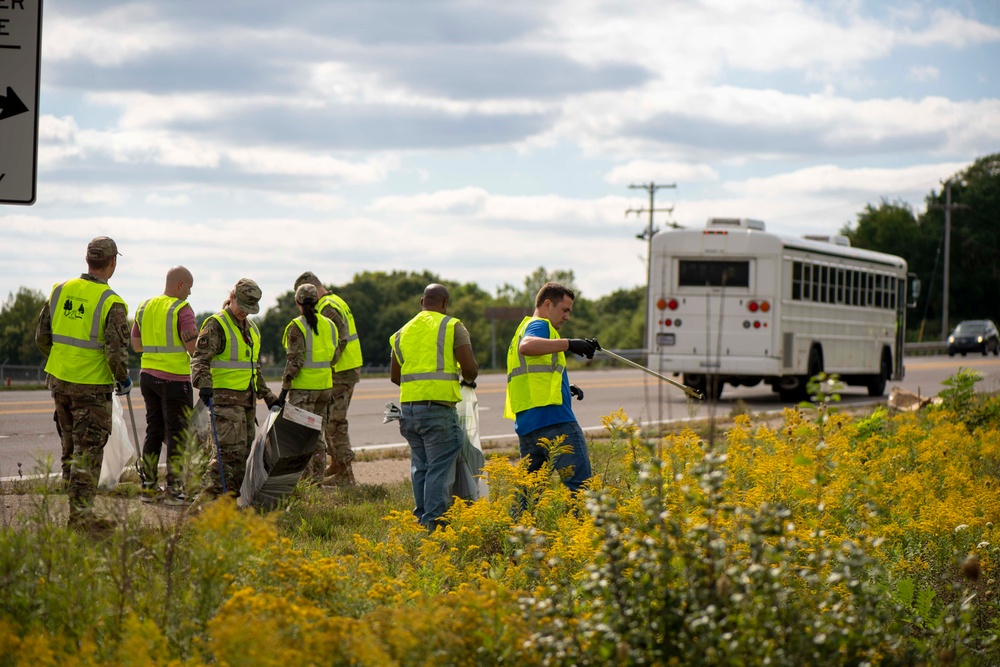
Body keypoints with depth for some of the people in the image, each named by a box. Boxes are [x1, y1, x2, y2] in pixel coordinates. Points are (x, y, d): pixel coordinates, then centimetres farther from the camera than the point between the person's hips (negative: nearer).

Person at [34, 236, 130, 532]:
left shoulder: (61, 290, 1)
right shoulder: (112, 303, -16)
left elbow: (42, 336, 8)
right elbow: (117, 351, -20)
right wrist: (123, 379, -1)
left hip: (58, 379, 6)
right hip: (91, 385, -6)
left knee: (71, 447, 19)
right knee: (88, 450, -1)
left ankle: (78, 505, 28)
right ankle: (81, 511, -7)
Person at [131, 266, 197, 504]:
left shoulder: (144, 306, 10)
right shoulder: (182, 309, -11)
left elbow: (136, 345, 15)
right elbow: (193, 349, -17)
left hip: (148, 376, 7)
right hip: (174, 379, -7)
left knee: (154, 430, 13)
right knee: (177, 434, -1)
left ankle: (148, 487, 14)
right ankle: (173, 489, -1)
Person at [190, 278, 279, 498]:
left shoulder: (252, 329, 21)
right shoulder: (216, 325, -5)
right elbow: (200, 358, -16)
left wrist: (268, 396, 30)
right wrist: (204, 384, -32)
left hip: (248, 398, 8)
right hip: (225, 396, -8)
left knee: (245, 449, 7)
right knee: (232, 448, -15)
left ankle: (234, 492, 12)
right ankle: (218, 491, -12)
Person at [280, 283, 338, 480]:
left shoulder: (297, 327, -11)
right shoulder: (328, 324, 8)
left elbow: (294, 361, -16)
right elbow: (334, 355, 11)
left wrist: (284, 389, -12)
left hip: (303, 388, -6)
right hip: (325, 386, 6)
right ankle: (318, 477, 16)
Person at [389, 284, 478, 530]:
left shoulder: (403, 332, 17)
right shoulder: (452, 327, 0)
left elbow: (394, 376, 23)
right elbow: (470, 368, -9)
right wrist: (468, 379, 14)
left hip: (408, 408, 6)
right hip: (438, 408, -6)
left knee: (420, 468, 14)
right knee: (440, 469, -4)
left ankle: (422, 520, 15)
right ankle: (435, 523, -9)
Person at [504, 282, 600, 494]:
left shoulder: (525, 327, 28)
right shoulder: (540, 325, -2)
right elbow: (527, 346, -27)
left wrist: (565, 389, 23)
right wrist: (569, 344, -35)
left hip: (526, 424, 9)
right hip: (553, 418, -9)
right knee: (580, 485, -11)